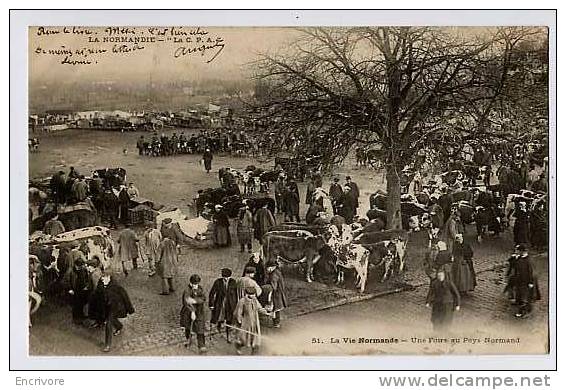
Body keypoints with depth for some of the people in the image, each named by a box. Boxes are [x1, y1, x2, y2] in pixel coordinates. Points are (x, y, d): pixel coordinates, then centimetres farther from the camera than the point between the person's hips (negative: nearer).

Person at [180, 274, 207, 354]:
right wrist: (192, 312, -40)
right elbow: (187, 302, -31)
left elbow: (203, 299, -16)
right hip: (188, 311, -1)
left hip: (199, 312, 2)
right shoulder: (187, 290, -19)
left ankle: (201, 346, -7)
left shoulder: (200, 289, -4)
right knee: (188, 327, 19)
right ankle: (188, 341, 46)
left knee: (200, 329, -8)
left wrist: (194, 300, -32)